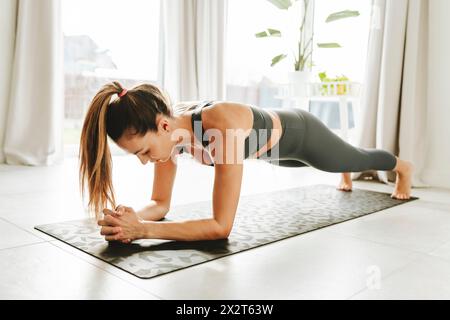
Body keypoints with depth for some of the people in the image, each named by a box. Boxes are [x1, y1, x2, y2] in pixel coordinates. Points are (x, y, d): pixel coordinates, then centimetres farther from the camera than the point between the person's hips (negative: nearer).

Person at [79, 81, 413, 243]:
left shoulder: (224, 126, -50)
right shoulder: (169, 128, -27)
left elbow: (222, 226, -48)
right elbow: (160, 203, -19)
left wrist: (143, 230, -54)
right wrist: (132, 218, -41)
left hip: (299, 132, -6)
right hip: (274, 147, 6)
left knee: (357, 158, 28)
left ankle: (403, 165, 64)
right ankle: (346, 176, 78)